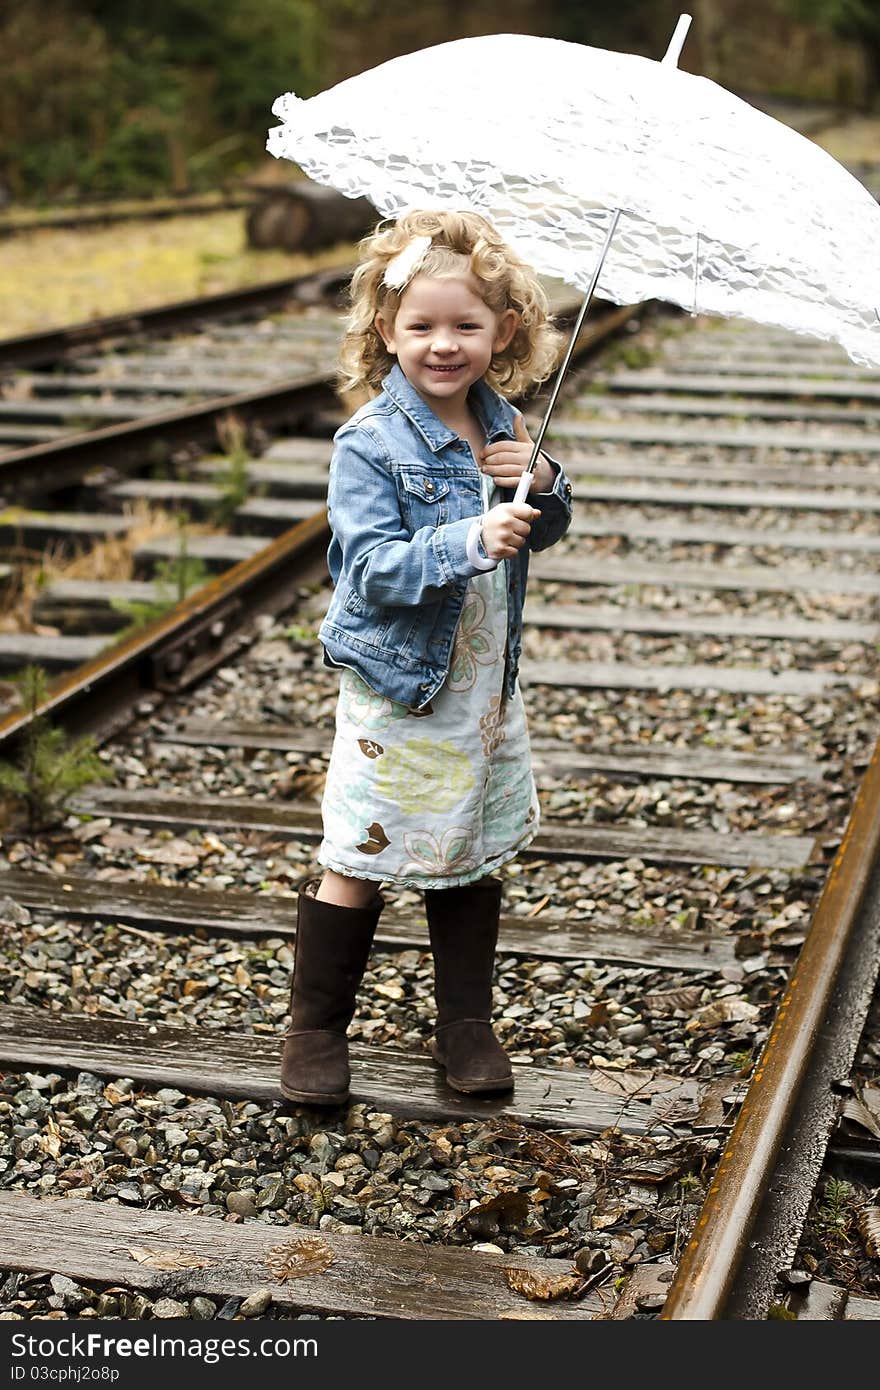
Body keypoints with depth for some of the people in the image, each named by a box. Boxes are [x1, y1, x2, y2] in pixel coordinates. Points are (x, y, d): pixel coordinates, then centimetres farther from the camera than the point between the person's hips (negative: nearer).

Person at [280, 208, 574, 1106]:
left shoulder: (500, 426, 3)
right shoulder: (371, 444, -15)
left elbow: (548, 532, 13)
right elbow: (374, 566, -23)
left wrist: (543, 483, -10)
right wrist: (471, 542, -35)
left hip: (487, 688, 6)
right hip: (397, 693, -6)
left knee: (474, 857, 15)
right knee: (358, 866, 2)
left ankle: (465, 1024, 29)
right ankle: (315, 1026, 18)